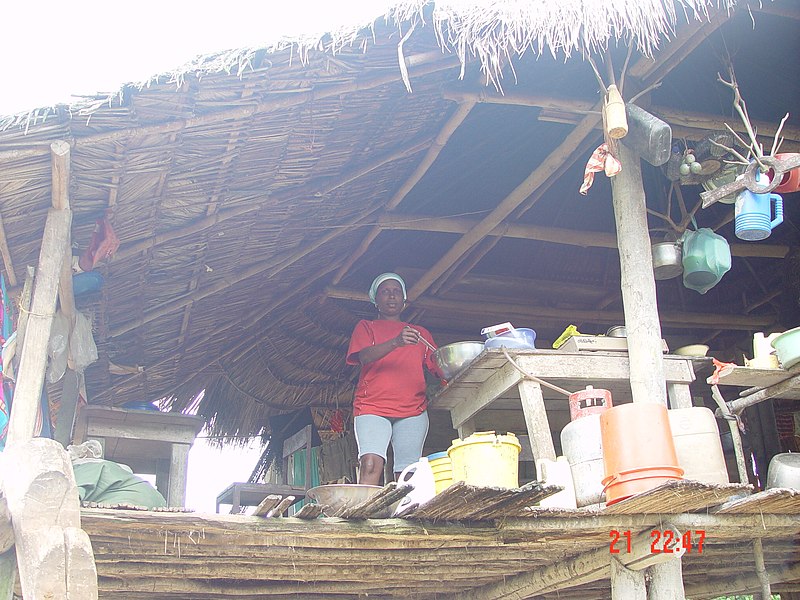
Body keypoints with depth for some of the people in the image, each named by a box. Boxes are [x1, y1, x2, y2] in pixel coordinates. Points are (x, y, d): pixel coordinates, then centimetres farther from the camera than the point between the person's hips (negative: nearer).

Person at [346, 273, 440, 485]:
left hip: (413, 410, 2)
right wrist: (396, 342, -20)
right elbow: (364, 356, -2)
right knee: (371, 464, -23)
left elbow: (439, 368, 17)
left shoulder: (421, 333, 26)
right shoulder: (366, 327, 19)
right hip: (372, 406, -2)